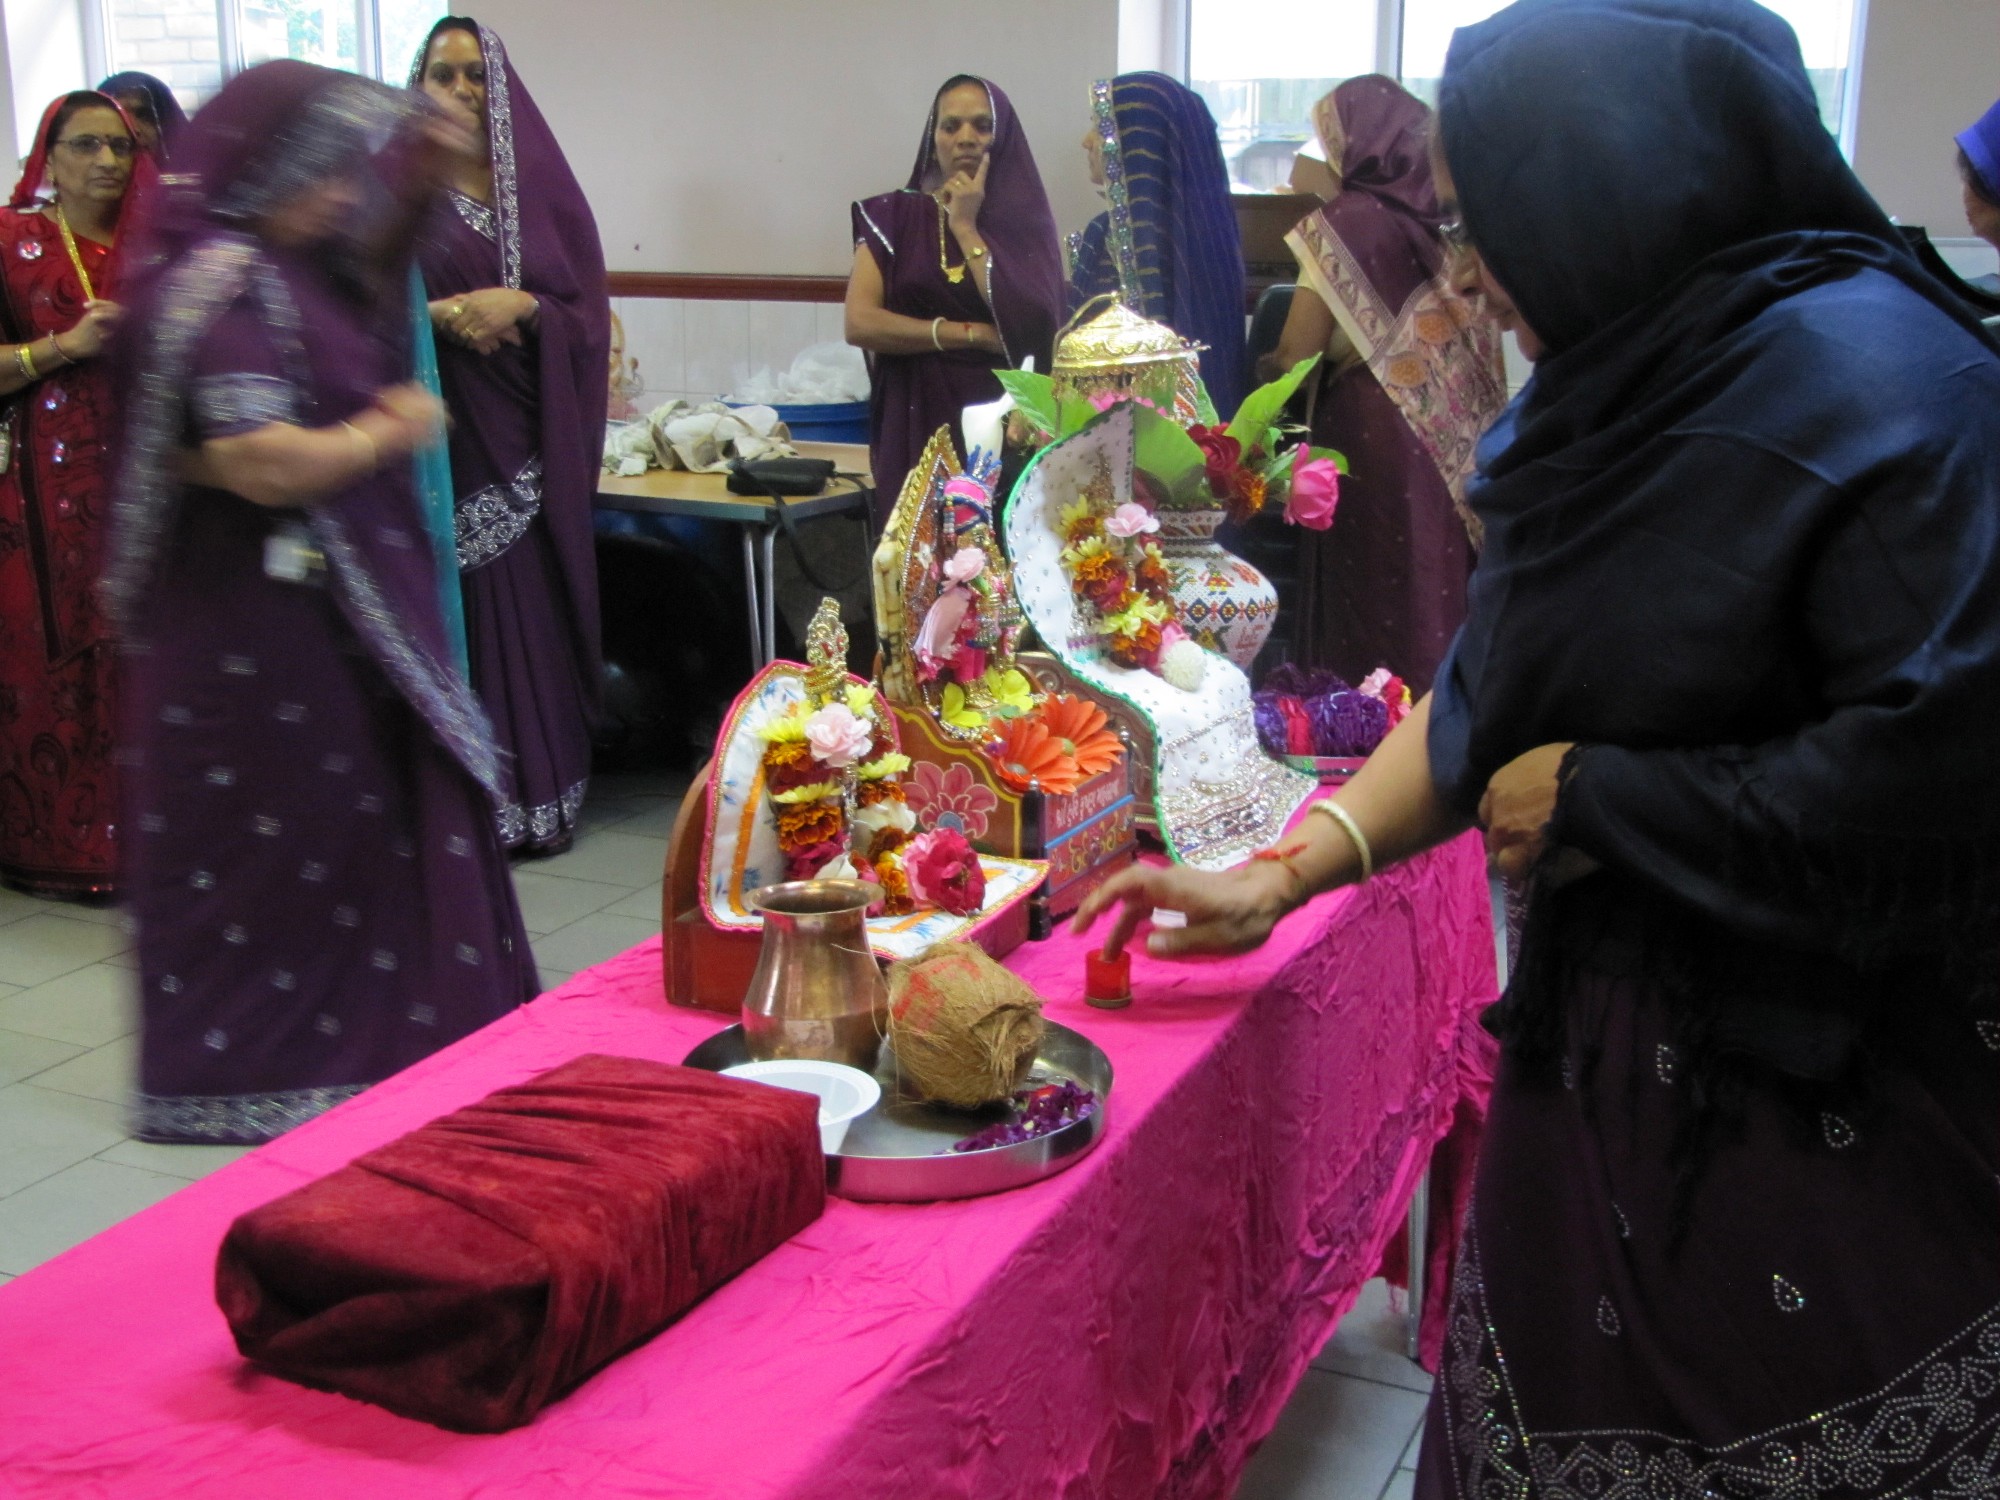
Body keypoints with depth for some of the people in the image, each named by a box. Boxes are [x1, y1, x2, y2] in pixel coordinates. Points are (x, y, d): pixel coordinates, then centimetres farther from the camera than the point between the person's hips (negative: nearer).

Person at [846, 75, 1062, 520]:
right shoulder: (894, 215, 5)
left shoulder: (1025, 219, 4)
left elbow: (1027, 326, -12)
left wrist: (966, 228, -7)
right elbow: (860, 323, -8)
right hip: (915, 422, 0)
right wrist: (973, 334, -10)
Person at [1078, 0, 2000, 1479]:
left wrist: (1595, 796, -16)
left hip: (1829, 1095, -7)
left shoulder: (1867, 374, -19)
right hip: (1601, 1037, 8)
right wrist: (1283, 872, 9)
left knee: (1768, 1444, 7)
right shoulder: (1626, 386, 8)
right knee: (1554, 1429, 16)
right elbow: (1485, 696, 13)